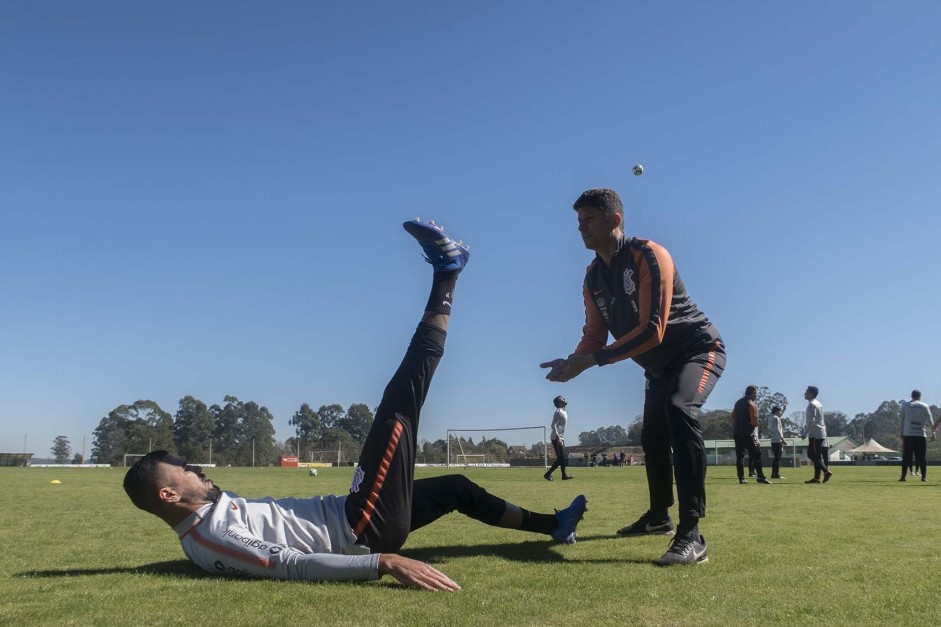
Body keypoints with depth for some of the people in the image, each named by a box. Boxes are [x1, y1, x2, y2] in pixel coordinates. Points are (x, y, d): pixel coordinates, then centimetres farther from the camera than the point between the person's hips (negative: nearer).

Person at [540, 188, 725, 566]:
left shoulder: (648, 256, -25)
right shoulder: (593, 277, -1)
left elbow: (652, 331, -33)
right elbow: (594, 336, 1)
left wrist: (592, 360, -35)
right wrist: (571, 363, -20)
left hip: (699, 349, -8)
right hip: (659, 365, 9)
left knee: (679, 410, -33)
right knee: (652, 438, 17)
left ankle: (691, 535, -35)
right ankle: (659, 516, 42)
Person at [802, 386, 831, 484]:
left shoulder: (812, 404, -11)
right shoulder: (818, 404, 19)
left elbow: (811, 421, -18)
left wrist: (805, 433, -17)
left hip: (815, 434, -10)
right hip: (821, 434, 10)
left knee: (813, 455, -9)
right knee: (816, 455, 8)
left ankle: (826, 471, -16)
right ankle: (816, 477, 7)